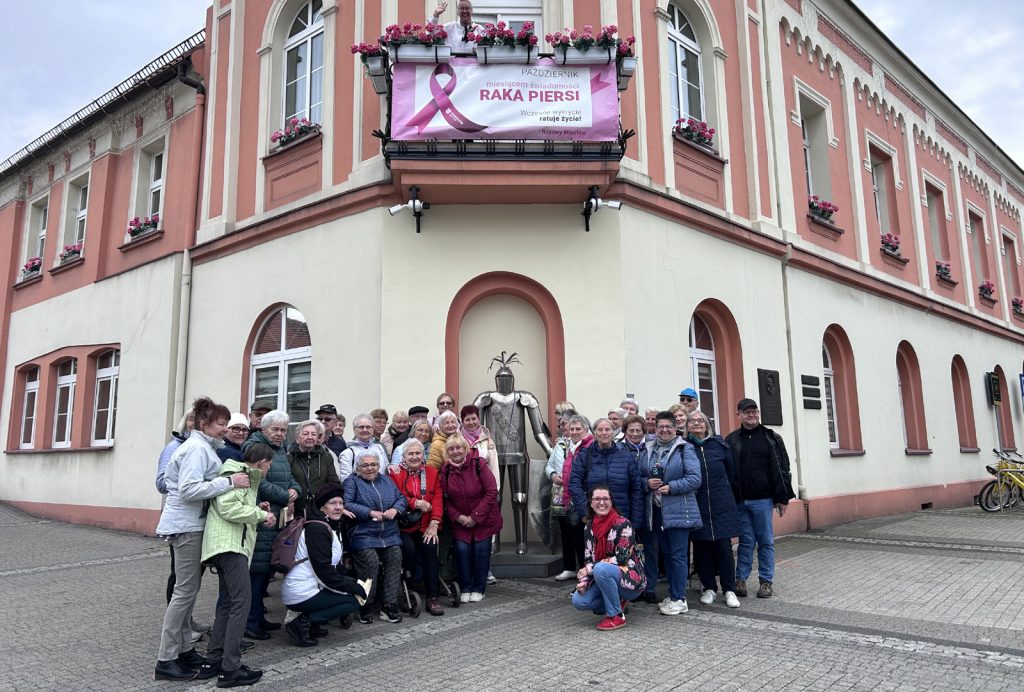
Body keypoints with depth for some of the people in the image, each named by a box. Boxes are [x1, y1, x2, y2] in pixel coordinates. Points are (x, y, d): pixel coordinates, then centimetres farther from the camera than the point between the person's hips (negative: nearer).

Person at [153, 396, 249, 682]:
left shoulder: (202, 447, 15)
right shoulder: (198, 448, -16)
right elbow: (189, 489, -25)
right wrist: (229, 481, -27)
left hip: (189, 524, 10)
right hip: (186, 525, -10)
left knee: (188, 589, 14)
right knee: (186, 590, -5)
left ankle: (184, 650, 22)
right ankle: (166, 660, 1)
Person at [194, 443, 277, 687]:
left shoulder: (243, 475, 22)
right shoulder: (236, 475, -8)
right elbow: (228, 508, -21)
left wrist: (257, 511, 11)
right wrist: (261, 514, -14)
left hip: (231, 544, 11)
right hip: (230, 544, -11)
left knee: (228, 603, 14)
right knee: (241, 602, -11)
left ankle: (213, 662, 19)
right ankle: (230, 669, -9)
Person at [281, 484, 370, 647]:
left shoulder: (331, 526, 13)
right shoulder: (317, 529, -17)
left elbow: (335, 566, 15)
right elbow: (325, 573, -21)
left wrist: (354, 583, 1)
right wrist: (356, 588, -17)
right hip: (301, 595, -9)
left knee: (356, 590, 9)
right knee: (355, 600, -10)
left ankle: (311, 621, 8)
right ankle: (304, 622, -11)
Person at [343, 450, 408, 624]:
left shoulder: (386, 480, 21)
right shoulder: (351, 482, 7)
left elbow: (402, 498, 16)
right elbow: (346, 504, -10)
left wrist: (395, 509, -5)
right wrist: (370, 512, -16)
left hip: (389, 535, 4)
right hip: (364, 534, -4)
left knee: (395, 556, -18)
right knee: (370, 560, -25)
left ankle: (390, 607, -11)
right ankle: (366, 608, -7)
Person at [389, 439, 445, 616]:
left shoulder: (431, 472, 11)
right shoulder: (394, 472, 1)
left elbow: (437, 498, 3)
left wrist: (434, 524, -8)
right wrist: (416, 503, -18)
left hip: (425, 526, 2)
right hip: (403, 525, -2)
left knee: (430, 547, -24)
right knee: (409, 548, -29)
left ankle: (433, 598, -16)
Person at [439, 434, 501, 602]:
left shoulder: (478, 464, -14)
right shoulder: (446, 470, -4)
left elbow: (491, 492, -15)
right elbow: (445, 498, 0)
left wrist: (475, 517, -16)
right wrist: (457, 517, -14)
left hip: (483, 519, -2)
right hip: (460, 520, 2)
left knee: (481, 550, -4)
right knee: (462, 549, -8)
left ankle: (479, 589, 15)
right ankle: (465, 588, 11)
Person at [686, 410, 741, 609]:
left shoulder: (719, 444, 5)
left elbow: (731, 471, 12)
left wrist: (725, 494, 14)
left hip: (721, 505, 1)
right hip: (697, 507, -1)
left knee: (724, 546, 2)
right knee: (701, 547, 6)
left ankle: (729, 590, 12)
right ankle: (708, 587, 19)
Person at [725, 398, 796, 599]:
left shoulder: (771, 438, 2)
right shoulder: (731, 440, 6)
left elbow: (781, 470, 0)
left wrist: (782, 498, -4)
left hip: (762, 500, -1)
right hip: (739, 500, 1)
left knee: (766, 541, 5)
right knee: (746, 541, 7)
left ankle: (766, 581, 16)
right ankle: (740, 579, 14)